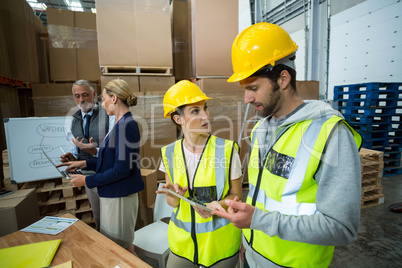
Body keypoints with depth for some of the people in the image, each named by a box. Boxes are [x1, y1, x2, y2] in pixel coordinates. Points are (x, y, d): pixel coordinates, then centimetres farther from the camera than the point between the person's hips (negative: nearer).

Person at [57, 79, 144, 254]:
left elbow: (121, 169, -23)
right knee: (113, 244, 24)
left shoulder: (126, 125, -22)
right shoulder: (121, 124, 9)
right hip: (112, 194, 10)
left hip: (120, 196, -10)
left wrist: (87, 180, -14)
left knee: (121, 248, 9)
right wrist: (84, 164, 11)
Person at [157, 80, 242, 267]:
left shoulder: (227, 150, -16)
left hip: (220, 240, -2)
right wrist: (175, 195, -21)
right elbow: (172, 203, 1)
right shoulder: (170, 154, -7)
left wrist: (216, 204, -24)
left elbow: (235, 194, -5)